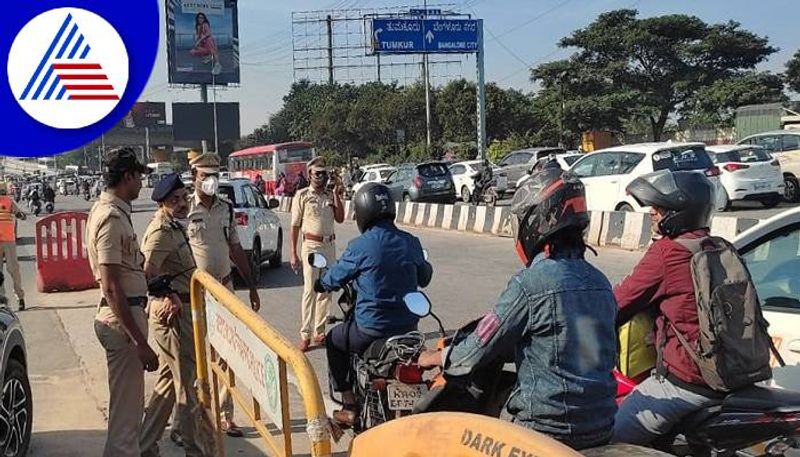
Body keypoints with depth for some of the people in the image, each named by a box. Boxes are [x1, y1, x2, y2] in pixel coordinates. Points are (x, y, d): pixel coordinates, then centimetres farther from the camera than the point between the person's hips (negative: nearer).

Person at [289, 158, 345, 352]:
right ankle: (305, 334, -5)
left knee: (325, 290, 9)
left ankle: (319, 331, 18)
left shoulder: (331, 195, 10)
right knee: (310, 290, -9)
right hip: (311, 245, -5)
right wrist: (293, 254, -9)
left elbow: (340, 219, 1)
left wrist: (337, 196, -6)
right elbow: (295, 226, -4)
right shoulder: (302, 195, -2)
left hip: (329, 246, 5)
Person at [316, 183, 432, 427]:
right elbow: (424, 278, 16)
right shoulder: (411, 243, 1)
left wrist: (320, 284, 25)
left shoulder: (360, 246, -12)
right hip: (409, 328, 5)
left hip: (371, 330, -5)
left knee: (334, 340, 22)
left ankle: (350, 407, 19)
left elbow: (335, 277, 3)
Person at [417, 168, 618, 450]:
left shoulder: (530, 284, -16)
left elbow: (479, 351, -11)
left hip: (550, 431, -7)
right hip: (602, 427, 7)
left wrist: (435, 358, 9)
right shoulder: (600, 282, 5)